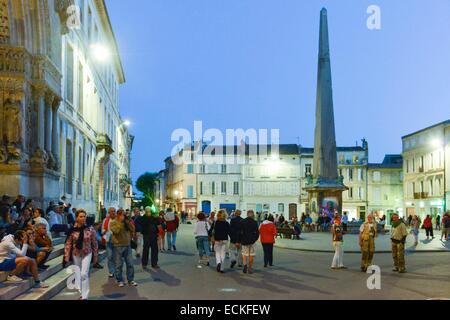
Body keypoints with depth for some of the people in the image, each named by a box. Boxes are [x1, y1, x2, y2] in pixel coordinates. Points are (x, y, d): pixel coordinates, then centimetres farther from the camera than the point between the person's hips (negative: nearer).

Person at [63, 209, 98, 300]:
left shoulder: (90, 229, -8)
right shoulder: (72, 230, -8)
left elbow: (95, 243, -1)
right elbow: (68, 244, -3)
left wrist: (95, 256, 1)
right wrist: (66, 257, -6)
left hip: (87, 254, -2)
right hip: (76, 254, 2)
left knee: (84, 274, -12)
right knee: (78, 275, 13)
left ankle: (85, 296, -9)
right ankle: (80, 293, 28)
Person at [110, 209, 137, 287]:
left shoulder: (127, 222, 12)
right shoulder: (113, 222, -3)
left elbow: (132, 229, 2)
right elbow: (116, 231, -19)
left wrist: (128, 222, -8)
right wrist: (121, 222, -16)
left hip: (127, 245, 4)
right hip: (118, 246, -4)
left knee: (130, 263, 7)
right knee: (119, 264, 2)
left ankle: (131, 280, 16)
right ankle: (120, 280, 14)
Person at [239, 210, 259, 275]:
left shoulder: (242, 222, -1)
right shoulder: (254, 223, -5)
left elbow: (240, 232, -1)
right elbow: (257, 232, -3)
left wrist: (239, 241, 5)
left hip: (244, 241, 1)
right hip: (252, 241, -1)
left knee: (244, 253, 12)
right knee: (251, 255, 7)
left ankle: (245, 264, -12)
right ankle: (250, 269, 9)